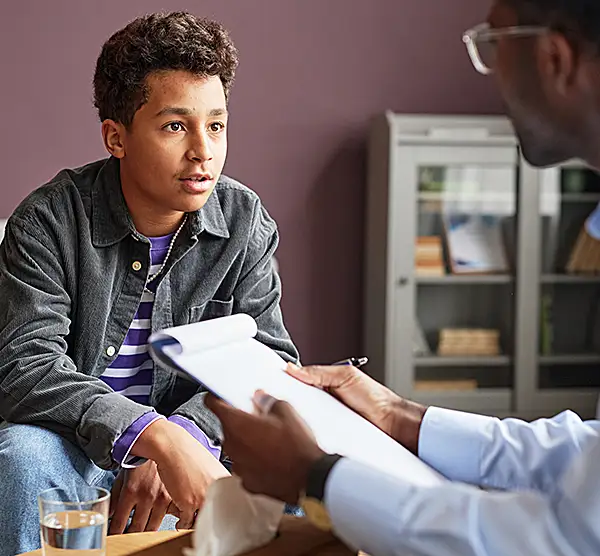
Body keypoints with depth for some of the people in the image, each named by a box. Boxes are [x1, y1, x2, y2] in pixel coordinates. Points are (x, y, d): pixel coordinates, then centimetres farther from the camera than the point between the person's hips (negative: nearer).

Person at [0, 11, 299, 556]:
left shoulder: (244, 221, -4)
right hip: (74, 444, -2)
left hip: (193, 439, 3)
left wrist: (186, 433, -27)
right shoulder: (48, 223, -15)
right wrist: (157, 437, -40)